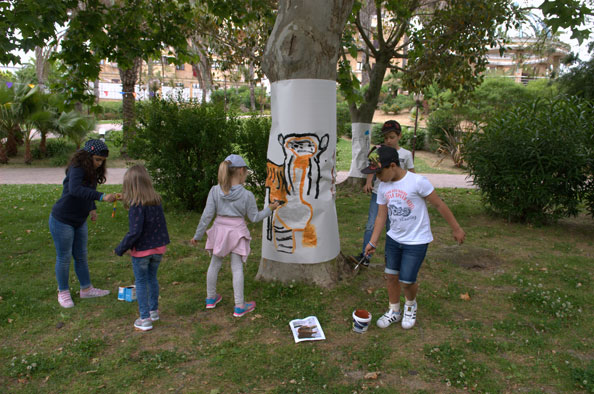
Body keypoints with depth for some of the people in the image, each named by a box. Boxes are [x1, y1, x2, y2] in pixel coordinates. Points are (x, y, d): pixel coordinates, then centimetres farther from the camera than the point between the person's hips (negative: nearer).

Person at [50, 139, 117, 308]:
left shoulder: (92, 171, 2)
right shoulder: (76, 168, -23)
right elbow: (75, 189, -42)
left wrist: (92, 208, -4)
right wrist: (102, 197, -51)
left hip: (79, 222, 8)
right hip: (62, 221, -8)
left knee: (81, 256, 16)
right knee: (64, 258, 6)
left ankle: (86, 289, 29)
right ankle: (63, 292, 23)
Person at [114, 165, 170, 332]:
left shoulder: (137, 205, -21)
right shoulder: (156, 200, -2)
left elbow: (135, 232, -22)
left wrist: (120, 249, -13)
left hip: (141, 250, -6)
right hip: (158, 248, 6)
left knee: (141, 282, 8)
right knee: (152, 278, 21)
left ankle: (145, 319, 13)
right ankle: (154, 311, 33)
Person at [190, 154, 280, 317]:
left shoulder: (215, 190, -9)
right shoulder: (247, 195, -13)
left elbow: (207, 215, -7)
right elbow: (254, 218, -3)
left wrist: (198, 235, 2)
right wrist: (270, 209, 12)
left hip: (219, 229, 3)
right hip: (237, 231, -2)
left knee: (214, 264, 19)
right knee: (237, 268, 5)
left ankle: (211, 298, 35)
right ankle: (239, 306, 13)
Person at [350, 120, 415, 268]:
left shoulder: (406, 154, -1)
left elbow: (411, 175, 6)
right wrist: (368, 182, -16)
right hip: (378, 193, 1)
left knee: (391, 227, 8)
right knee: (370, 225, -8)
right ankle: (365, 256, -7)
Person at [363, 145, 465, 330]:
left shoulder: (417, 182, -20)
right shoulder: (383, 187, -1)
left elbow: (439, 205, -11)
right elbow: (381, 216, 5)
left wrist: (456, 229, -4)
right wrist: (373, 242, 1)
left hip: (416, 241, -5)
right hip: (393, 238, 6)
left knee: (406, 281, -2)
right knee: (391, 276, 10)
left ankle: (410, 305, 32)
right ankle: (394, 311, 32)